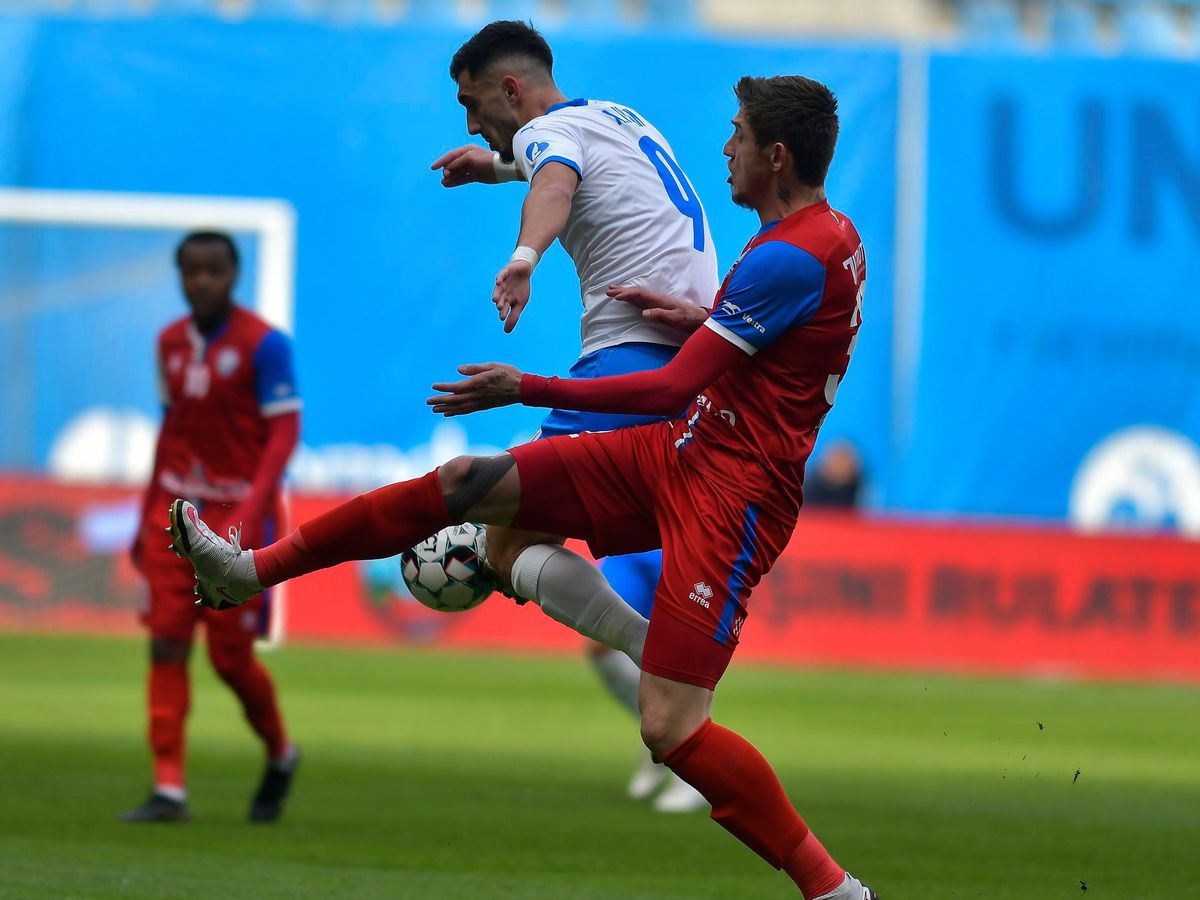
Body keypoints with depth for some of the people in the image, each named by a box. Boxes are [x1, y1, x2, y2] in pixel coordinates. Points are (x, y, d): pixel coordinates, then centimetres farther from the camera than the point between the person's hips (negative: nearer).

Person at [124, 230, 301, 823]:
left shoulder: (263, 344, -9)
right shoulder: (171, 343, 9)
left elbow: (285, 431, -13)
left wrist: (250, 512, -25)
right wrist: (147, 517, 19)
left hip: (238, 514, -5)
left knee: (231, 657, -2)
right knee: (166, 646, -5)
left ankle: (280, 756, 26)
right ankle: (169, 789, -4)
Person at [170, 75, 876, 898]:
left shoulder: (789, 258, -21)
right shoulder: (834, 237, 9)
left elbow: (673, 389, -21)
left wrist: (527, 389, -15)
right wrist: (703, 317, 19)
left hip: (729, 495, -10)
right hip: (669, 457, 10)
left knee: (671, 728, -18)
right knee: (464, 483, 7)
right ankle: (252, 571, 16)